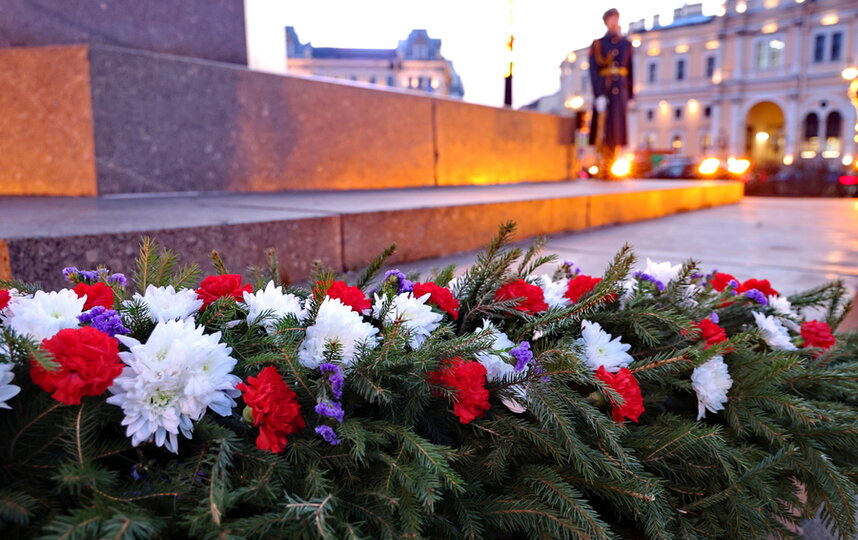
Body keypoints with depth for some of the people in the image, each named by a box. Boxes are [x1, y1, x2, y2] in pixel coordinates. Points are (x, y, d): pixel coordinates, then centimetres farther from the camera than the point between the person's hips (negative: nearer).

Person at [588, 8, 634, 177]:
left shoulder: (626, 44, 14)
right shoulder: (597, 44, 3)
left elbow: (630, 71, 13)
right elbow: (593, 71, -6)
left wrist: (631, 96, 8)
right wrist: (599, 95, -17)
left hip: (621, 92, 3)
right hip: (604, 91, -3)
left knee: (618, 128, 2)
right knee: (602, 128, -7)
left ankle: (610, 168, 8)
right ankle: (601, 168, -1)